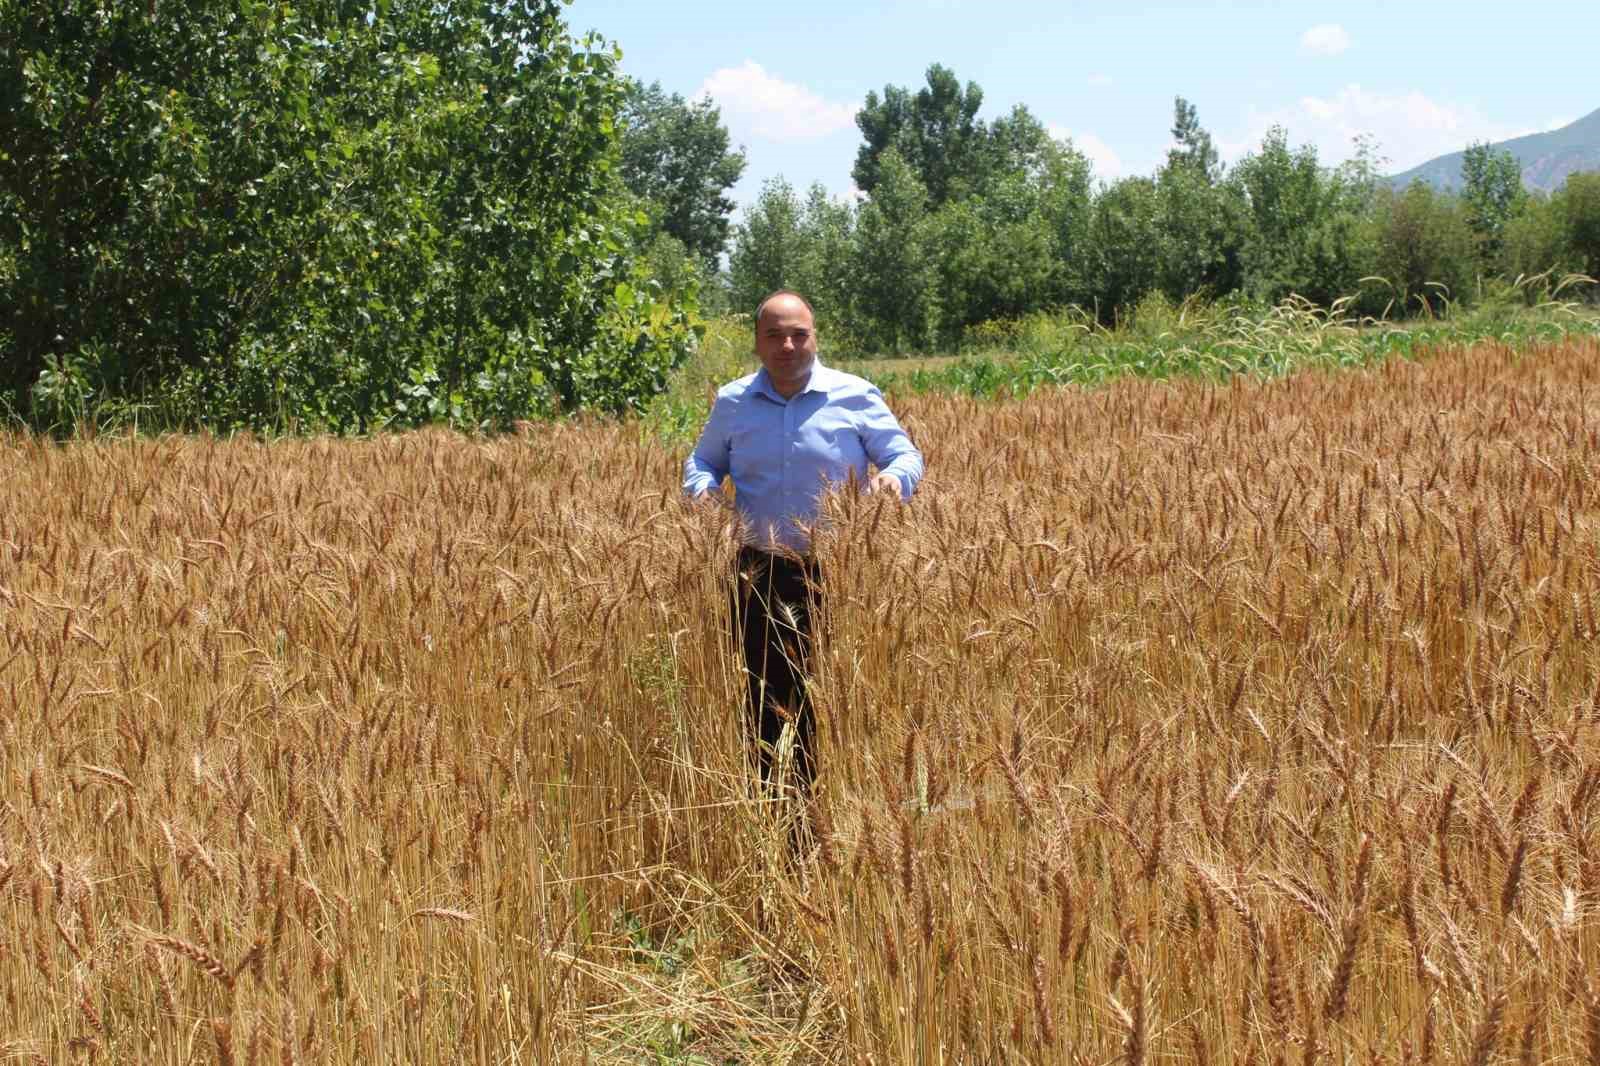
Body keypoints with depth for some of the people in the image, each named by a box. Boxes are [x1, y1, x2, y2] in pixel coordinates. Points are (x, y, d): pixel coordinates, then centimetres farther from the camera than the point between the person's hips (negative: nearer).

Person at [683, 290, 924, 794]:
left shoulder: (855, 397, -1)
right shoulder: (732, 403, 7)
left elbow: (906, 456, 3)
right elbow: (702, 462, 20)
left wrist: (895, 478, -21)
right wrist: (702, 488, -4)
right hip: (762, 574, 2)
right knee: (764, 701, 6)